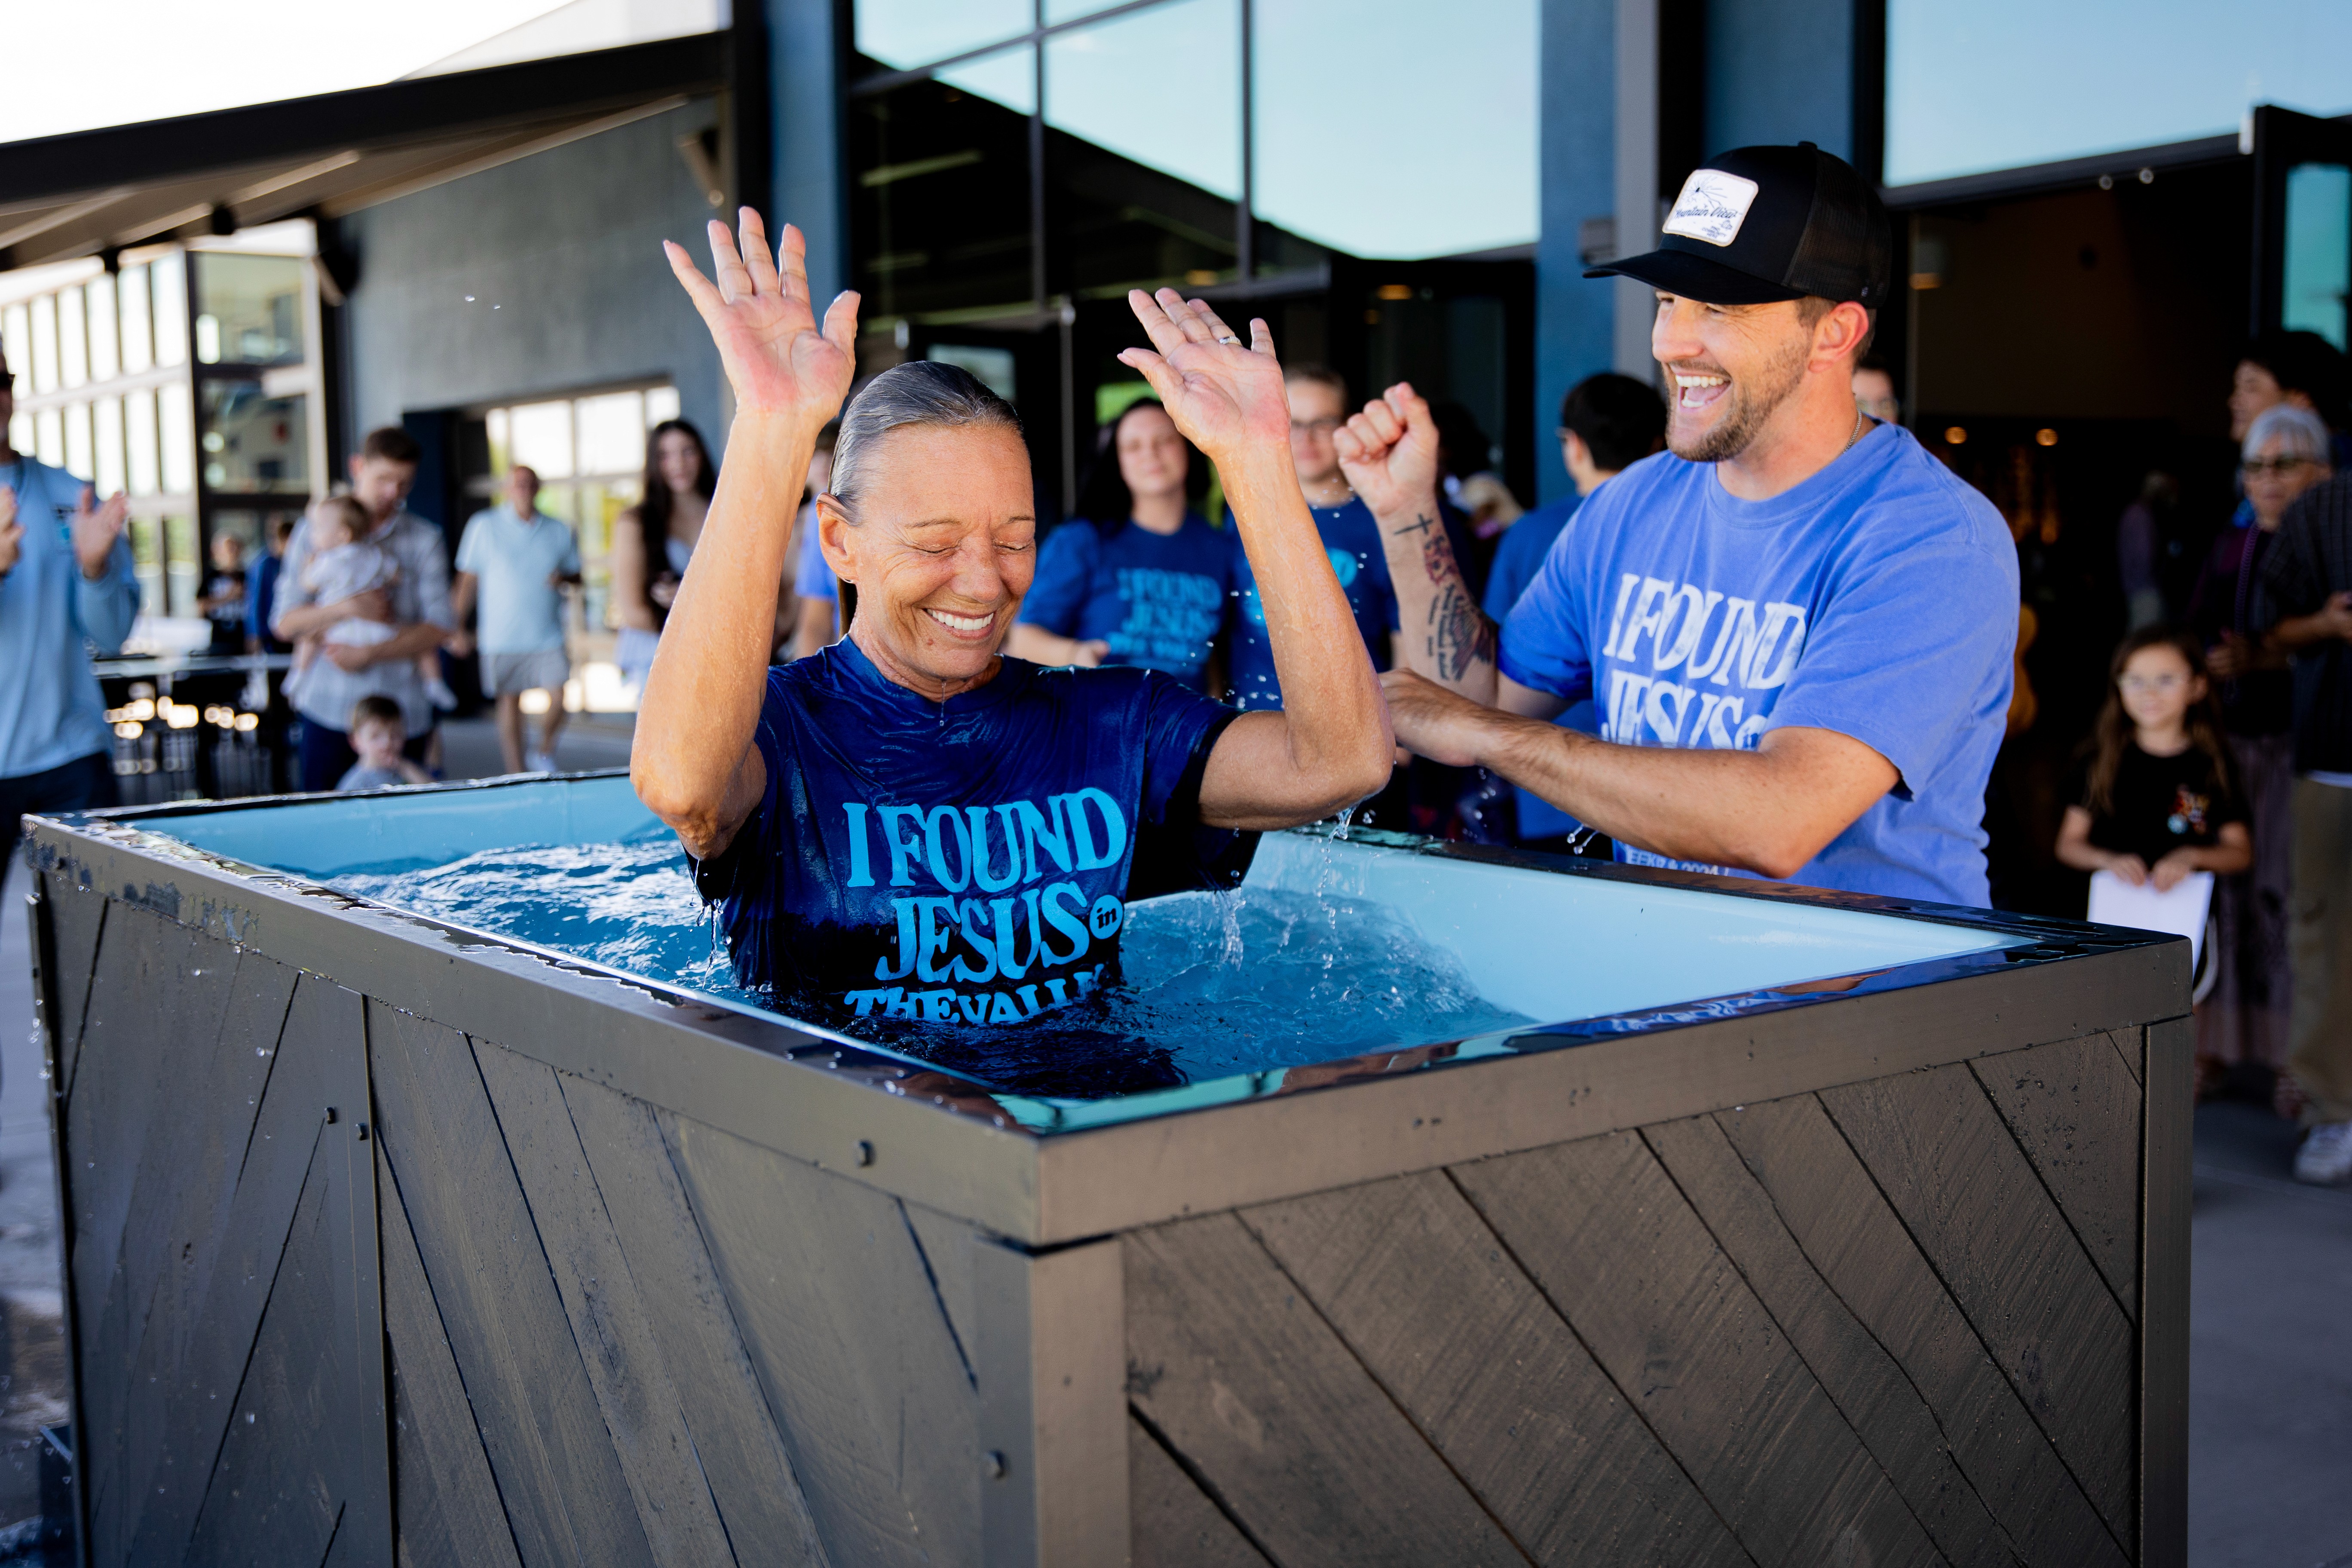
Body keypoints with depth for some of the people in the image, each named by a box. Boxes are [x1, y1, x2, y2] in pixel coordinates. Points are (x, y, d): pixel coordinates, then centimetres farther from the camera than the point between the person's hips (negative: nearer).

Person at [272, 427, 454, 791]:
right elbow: (285, 624, 2)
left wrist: (371, 653, -14)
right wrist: (345, 608, -15)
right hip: (328, 706, 0)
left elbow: (439, 627, -3)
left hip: (403, 714, 0)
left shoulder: (425, 540, 6)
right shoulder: (314, 533, 7)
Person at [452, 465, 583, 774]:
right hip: (501, 636, -1)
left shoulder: (559, 530, 6)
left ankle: (545, 755, 14)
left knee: (557, 696, -10)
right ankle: (518, 772, 14)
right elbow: (468, 580, 4)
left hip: (548, 635, 1)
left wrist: (564, 579, -10)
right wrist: (457, 627, 3)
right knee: (510, 702, 5)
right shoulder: (484, 526, 0)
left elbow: (577, 577, 14)